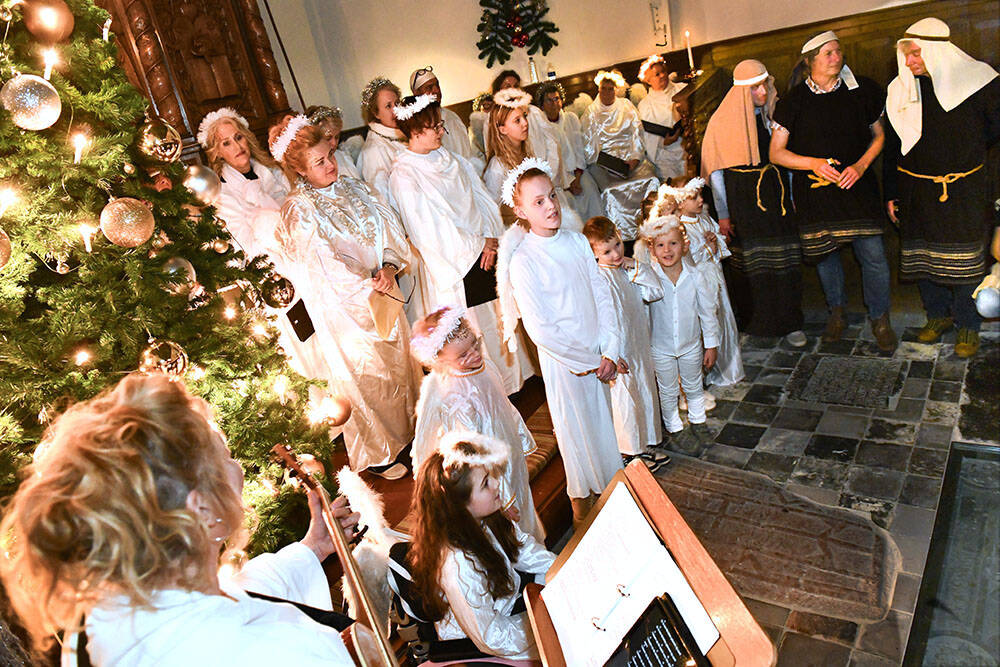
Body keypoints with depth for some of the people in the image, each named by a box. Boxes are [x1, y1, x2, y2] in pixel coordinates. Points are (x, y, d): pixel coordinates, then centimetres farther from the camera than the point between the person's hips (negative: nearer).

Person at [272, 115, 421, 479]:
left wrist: (390, 266, -15)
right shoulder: (298, 211, -17)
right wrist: (367, 286, -15)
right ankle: (376, 453, 28)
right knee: (365, 375, 7)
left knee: (399, 361, 18)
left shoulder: (353, 187, 3)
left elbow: (389, 226, 1)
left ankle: (408, 428, 42)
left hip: (382, 291, 6)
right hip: (344, 306, -6)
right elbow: (321, 265, -19)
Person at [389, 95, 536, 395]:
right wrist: (475, 246, -11)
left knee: (497, 317, 17)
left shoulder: (448, 158, 6)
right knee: (470, 330, 5)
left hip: (483, 252, 7)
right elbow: (428, 229, -17)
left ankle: (511, 375, 36)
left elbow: (480, 195, 8)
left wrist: (490, 238, -5)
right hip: (454, 265, -7)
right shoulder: (404, 176, -16)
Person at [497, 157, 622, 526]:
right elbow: (541, 329, -21)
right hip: (562, 361, -5)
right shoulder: (522, 261, -19)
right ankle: (582, 501, 36)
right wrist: (589, 361, -14)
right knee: (576, 430, 12)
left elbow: (603, 297, 1)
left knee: (603, 422, 20)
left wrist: (610, 353, -7)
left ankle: (610, 486, 44)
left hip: (599, 357, 5)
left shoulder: (576, 241, -2)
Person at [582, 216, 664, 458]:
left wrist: (636, 268, -13)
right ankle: (630, 450, 29)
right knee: (625, 400, 8)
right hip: (620, 355, -8)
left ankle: (648, 435, 48)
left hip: (640, 344, 8)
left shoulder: (628, 267, 0)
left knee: (645, 390, 24)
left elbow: (656, 292, -1)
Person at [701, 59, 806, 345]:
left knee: (786, 259, 0)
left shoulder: (774, 113, 8)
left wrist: (790, 197, 13)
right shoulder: (723, 120, -3)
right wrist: (722, 214, -4)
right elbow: (715, 171, -2)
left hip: (776, 191, 3)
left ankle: (789, 322, 9)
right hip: (742, 197, -3)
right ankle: (760, 322, 15)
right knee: (755, 263, -1)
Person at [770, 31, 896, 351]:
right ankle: (837, 310, 34)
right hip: (814, 189, 0)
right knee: (825, 253, 11)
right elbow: (776, 153, -1)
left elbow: (879, 135, 12)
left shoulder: (861, 91, 1)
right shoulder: (794, 101, -3)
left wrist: (860, 166, -6)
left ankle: (880, 318, 16)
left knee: (873, 254, -5)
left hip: (857, 187, 0)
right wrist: (814, 163, -15)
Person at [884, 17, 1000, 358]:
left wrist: (965, 153, 8)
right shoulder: (901, 90, 3)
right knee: (923, 256, 9)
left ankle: (968, 325, 17)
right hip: (917, 192, 3)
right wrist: (891, 193, 7)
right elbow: (892, 145, 8)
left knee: (964, 262, 1)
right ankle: (938, 313, 29)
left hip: (964, 192, -3)